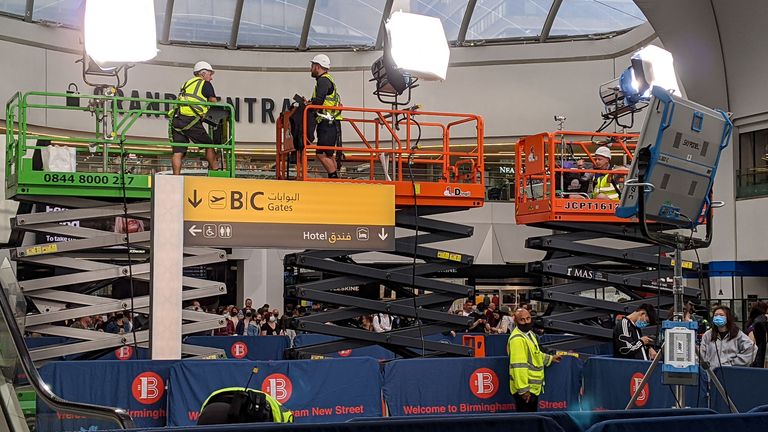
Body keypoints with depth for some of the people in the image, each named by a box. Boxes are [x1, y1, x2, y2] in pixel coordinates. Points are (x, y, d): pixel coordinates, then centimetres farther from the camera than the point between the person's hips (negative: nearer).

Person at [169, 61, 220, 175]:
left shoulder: (187, 83, 30)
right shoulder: (206, 84, 8)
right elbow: (213, 102, 7)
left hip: (176, 120, 6)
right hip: (191, 121, -6)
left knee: (178, 152, -1)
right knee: (208, 145, 6)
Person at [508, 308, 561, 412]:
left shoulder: (529, 334, 11)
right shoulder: (517, 339, -23)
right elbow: (519, 366, -27)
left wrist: (550, 358, 35)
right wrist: (523, 389, -29)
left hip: (534, 387, 10)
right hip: (524, 389, -10)